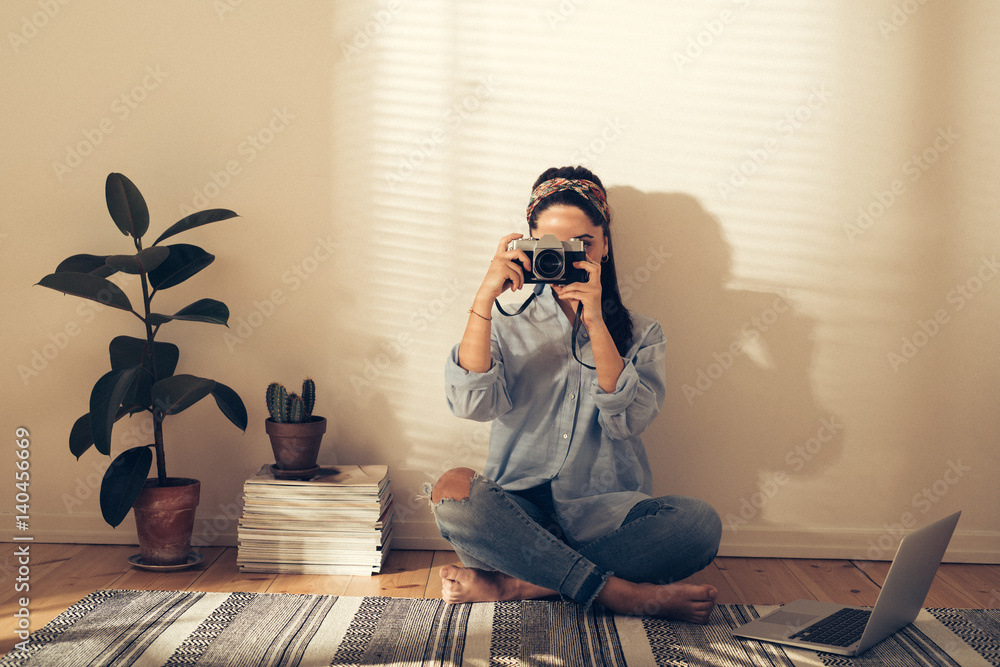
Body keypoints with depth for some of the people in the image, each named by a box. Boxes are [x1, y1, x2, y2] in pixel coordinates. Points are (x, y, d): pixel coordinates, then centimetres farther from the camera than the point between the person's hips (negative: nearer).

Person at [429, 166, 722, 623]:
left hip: (603, 517, 1)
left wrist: (595, 322, -16)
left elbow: (628, 420, -9)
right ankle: (620, 593, -27)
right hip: (518, 512, 0)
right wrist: (484, 299, -16)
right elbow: (471, 404, -10)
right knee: (452, 489, -32)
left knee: (699, 524, -28)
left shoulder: (639, 334, 12)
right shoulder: (510, 325, 11)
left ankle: (512, 584, -25)